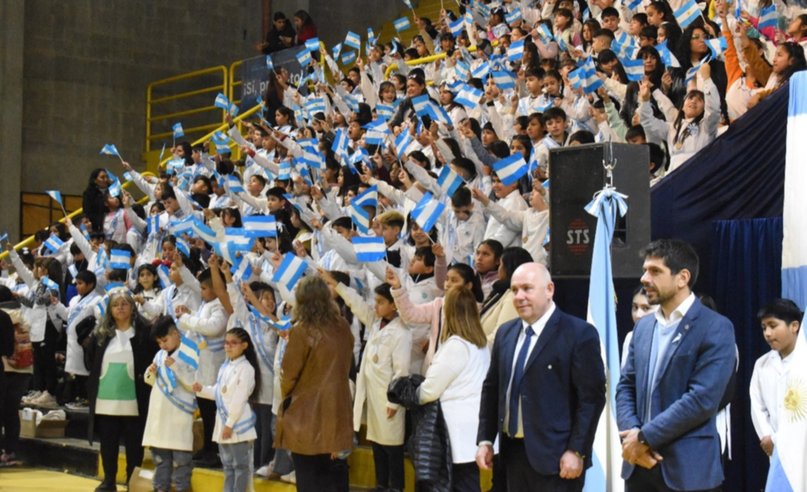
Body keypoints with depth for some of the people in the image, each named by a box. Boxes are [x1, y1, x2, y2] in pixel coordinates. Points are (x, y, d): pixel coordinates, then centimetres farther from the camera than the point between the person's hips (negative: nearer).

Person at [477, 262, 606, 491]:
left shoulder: (579, 334, -9)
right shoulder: (505, 333, 12)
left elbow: (591, 397, -12)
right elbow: (491, 388, 16)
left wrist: (576, 451, -16)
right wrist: (485, 440, 10)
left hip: (555, 455, -6)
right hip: (513, 452, 6)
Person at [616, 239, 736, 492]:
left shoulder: (716, 328, -9)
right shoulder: (643, 326, 13)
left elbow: (703, 399, -17)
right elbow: (626, 386, 12)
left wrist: (645, 437, -14)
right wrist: (631, 435, -7)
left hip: (687, 469, -6)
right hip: (639, 465, 6)